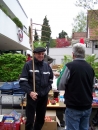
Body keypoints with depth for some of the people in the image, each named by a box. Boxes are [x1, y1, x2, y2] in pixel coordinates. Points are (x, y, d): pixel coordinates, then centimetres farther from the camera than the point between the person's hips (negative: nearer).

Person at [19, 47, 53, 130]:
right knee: (30, 120, 2)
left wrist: (48, 88, 9)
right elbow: (22, 81, -12)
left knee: (41, 119, 17)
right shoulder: (28, 65, -7)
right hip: (32, 96, -4)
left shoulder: (47, 65, 7)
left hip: (44, 96, 5)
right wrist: (30, 92, -23)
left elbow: (51, 79, 21)